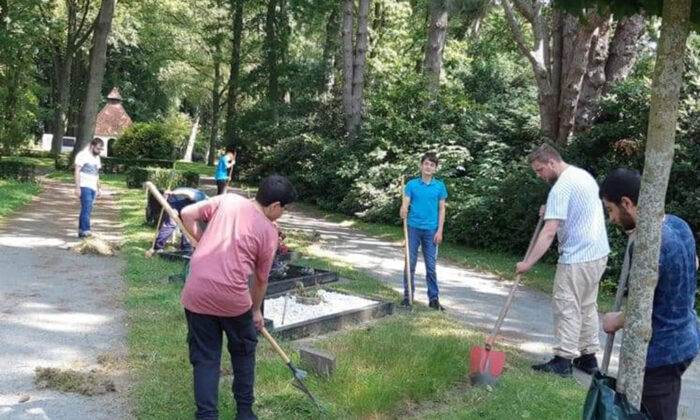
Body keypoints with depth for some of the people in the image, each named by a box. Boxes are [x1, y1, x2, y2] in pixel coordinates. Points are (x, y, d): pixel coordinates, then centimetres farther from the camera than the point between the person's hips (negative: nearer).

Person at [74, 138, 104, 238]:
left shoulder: (97, 158, 18)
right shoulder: (83, 155, -6)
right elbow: (77, 172, -10)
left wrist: (99, 188, 19)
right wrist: (77, 187, -17)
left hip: (93, 187, 8)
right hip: (84, 186, -8)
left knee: (87, 210, 7)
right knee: (87, 208, -17)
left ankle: (81, 231, 11)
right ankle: (85, 231, -21)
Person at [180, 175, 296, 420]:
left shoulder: (227, 200, 7)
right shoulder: (269, 232, 1)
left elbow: (187, 214, 6)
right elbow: (260, 280, 9)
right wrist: (256, 310, 24)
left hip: (197, 294, 3)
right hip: (233, 298, -2)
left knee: (205, 358, 13)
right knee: (244, 352, 22)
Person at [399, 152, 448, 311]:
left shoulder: (440, 186, 3)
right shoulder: (411, 184, 1)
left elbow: (441, 209, 3)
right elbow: (405, 204, -5)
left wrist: (439, 230, -4)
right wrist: (403, 211, -29)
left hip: (431, 230, 0)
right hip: (414, 228, 0)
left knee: (431, 266, 5)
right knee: (410, 263, 5)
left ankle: (433, 298, 13)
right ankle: (408, 295, 15)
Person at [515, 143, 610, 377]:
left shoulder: (561, 188, -18)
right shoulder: (583, 175, 11)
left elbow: (549, 232, -24)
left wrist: (528, 263, -23)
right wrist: (552, 210, 14)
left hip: (577, 257, -9)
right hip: (598, 253, 10)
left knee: (567, 308, -2)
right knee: (587, 306, 16)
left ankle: (563, 360, 3)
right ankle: (588, 357, 23)